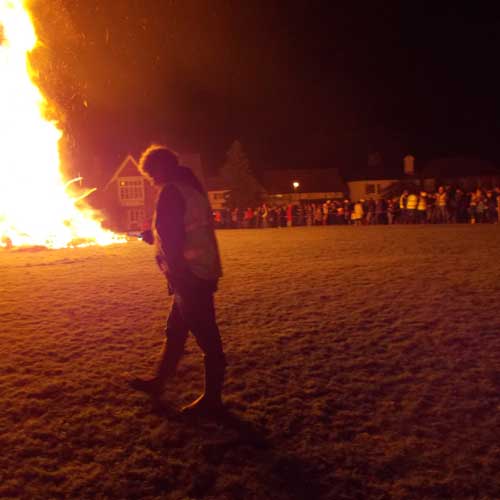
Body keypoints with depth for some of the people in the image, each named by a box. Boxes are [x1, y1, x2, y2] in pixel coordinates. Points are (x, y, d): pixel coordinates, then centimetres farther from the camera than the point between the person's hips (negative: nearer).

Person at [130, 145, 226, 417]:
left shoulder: (170, 192, -14)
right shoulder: (191, 188, 15)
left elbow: (172, 236, -21)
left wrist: (177, 275, -17)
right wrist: (155, 235, 21)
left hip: (189, 275, -10)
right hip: (204, 271, 10)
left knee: (206, 337, -1)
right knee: (175, 331, 21)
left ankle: (212, 399, 10)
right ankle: (159, 381, 36)